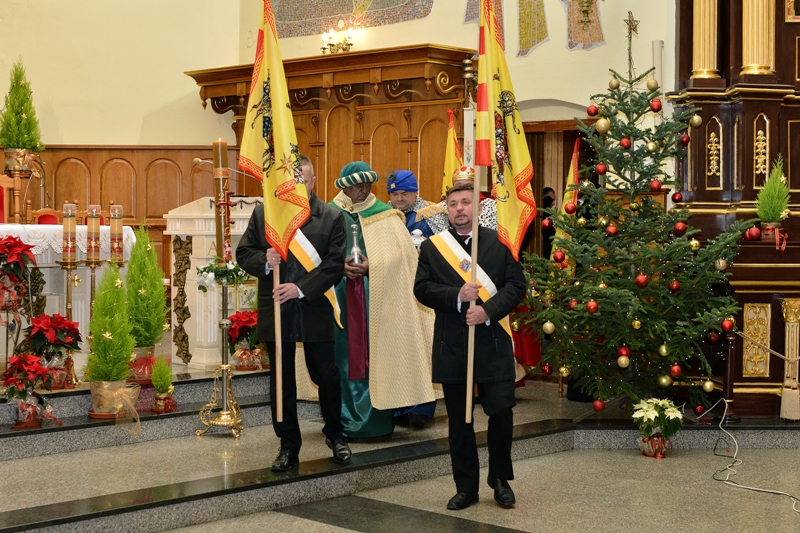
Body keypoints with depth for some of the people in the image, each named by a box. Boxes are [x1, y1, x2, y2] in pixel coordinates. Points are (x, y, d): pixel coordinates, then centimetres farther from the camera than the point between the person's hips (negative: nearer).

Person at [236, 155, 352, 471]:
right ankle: (288, 446, 22)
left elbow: (335, 264, -9)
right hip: (275, 312, 2)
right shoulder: (262, 214, 4)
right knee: (281, 382, 10)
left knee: (326, 376, 7)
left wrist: (301, 288, -19)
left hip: (315, 311, -2)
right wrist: (264, 261, -17)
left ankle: (334, 434, 29)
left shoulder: (331, 218, -2)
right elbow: (243, 253, 5)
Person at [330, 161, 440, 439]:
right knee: (345, 352, 1)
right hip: (341, 296, 1)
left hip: (376, 297, -1)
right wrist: (340, 266, -15)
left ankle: (376, 420, 4)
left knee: (375, 352, -2)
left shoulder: (384, 215, 6)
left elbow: (397, 254, -2)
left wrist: (372, 266, -16)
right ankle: (347, 421, 9)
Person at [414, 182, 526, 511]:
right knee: (459, 420, 7)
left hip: (493, 341, -1)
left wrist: (488, 310, -15)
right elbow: (422, 288, 0)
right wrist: (457, 296, -16)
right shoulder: (431, 247, 7)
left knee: (501, 412, -3)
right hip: (451, 345, 1)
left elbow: (516, 285, 0)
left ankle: (500, 480, 19)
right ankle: (466, 487, 19)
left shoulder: (500, 242, 5)